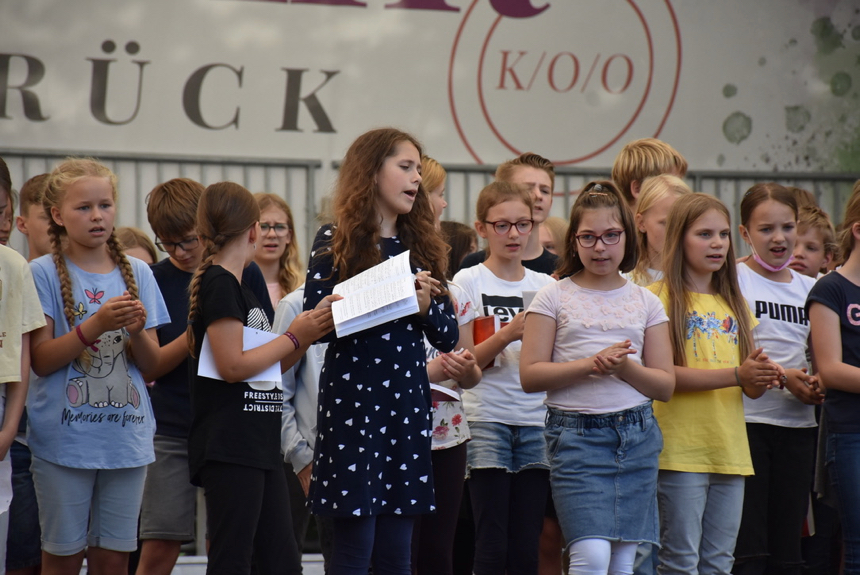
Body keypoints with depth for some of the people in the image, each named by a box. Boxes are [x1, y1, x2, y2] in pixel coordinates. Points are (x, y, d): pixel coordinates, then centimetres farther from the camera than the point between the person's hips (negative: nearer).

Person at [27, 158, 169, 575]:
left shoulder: (136, 273, 9)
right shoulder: (44, 273, -3)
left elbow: (152, 363, 9)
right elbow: (40, 360, -9)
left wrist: (137, 331, -13)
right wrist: (96, 325, -21)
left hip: (126, 436, 4)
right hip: (64, 440, -3)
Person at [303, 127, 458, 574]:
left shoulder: (419, 245, 13)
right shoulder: (335, 241, -1)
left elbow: (448, 335, 10)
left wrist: (424, 304, -10)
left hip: (408, 401, 5)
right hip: (353, 399, -5)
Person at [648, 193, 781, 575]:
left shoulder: (733, 304, 17)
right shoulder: (659, 299, -6)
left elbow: (747, 386, 15)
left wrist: (761, 379, -9)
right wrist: (737, 375, -21)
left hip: (730, 451, 7)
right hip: (680, 452, -7)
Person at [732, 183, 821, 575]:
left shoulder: (808, 288, 14)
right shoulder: (734, 280, -2)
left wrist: (818, 384, -3)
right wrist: (782, 377, -18)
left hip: (797, 424, 5)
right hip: (746, 420, -5)